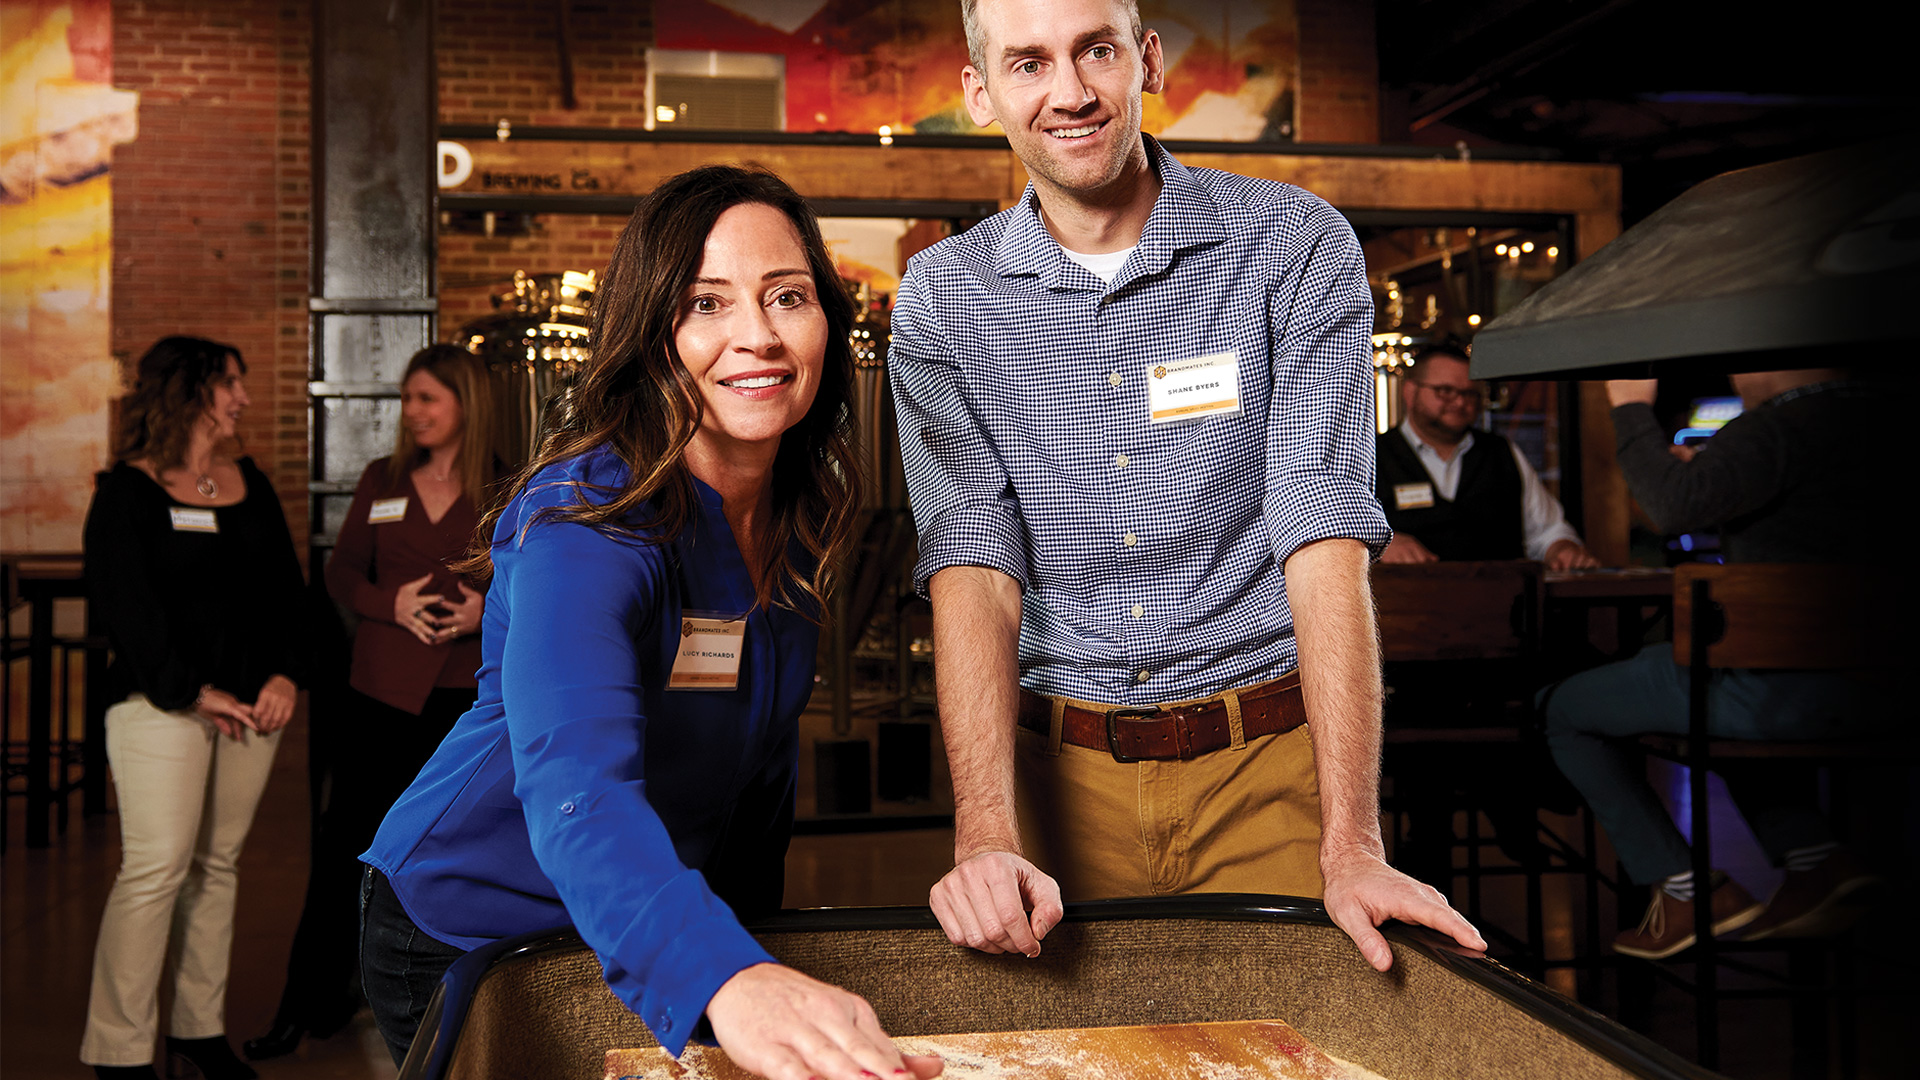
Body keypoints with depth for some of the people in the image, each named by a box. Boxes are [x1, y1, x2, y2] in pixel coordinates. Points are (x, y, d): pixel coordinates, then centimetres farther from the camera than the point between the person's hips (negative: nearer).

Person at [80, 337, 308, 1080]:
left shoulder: (253, 485, 15)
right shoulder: (128, 490, -2)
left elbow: (287, 590, 14)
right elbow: (123, 604, -10)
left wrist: (286, 674, -2)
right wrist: (195, 692, -15)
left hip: (252, 704, 6)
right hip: (162, 704, -6)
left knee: (218, 865, 7)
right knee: (156, 868, -9)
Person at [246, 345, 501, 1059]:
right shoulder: (382, 481, 7)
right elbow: (341, 575, 8)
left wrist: (487, 612, -16)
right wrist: (392, 603, -11)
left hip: (466, 694, -2)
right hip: (380, 688, 2)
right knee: (344, 842, 2)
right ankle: (311, 1002, 15)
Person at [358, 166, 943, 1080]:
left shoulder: (802, 515, -8)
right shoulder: (586, 523, -30)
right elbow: (575, 783, -46)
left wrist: (754, 919, 4)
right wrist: (727, 980, -62)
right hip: (466, 936, -6)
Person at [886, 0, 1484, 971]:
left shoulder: (1296, 247, -5)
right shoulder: (943, 299, 1)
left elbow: (1325, 540, -13)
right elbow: (973, 563, -10)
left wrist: (1351, 851, -22)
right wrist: (986, 838, -25)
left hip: (1267, 762, -1)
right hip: (1060, 769, 1)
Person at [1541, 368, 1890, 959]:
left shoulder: (1777, 428, -18)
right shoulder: (1872, 417, 11)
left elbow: (1675, 505, -30)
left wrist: (1632, 408, -15)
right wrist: (1704, 469, 25)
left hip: (1782, 687, -9)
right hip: (1869, 683, 9)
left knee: (1565, 709, 7)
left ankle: (1685, 889, 5)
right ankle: (1815, 854, 22)